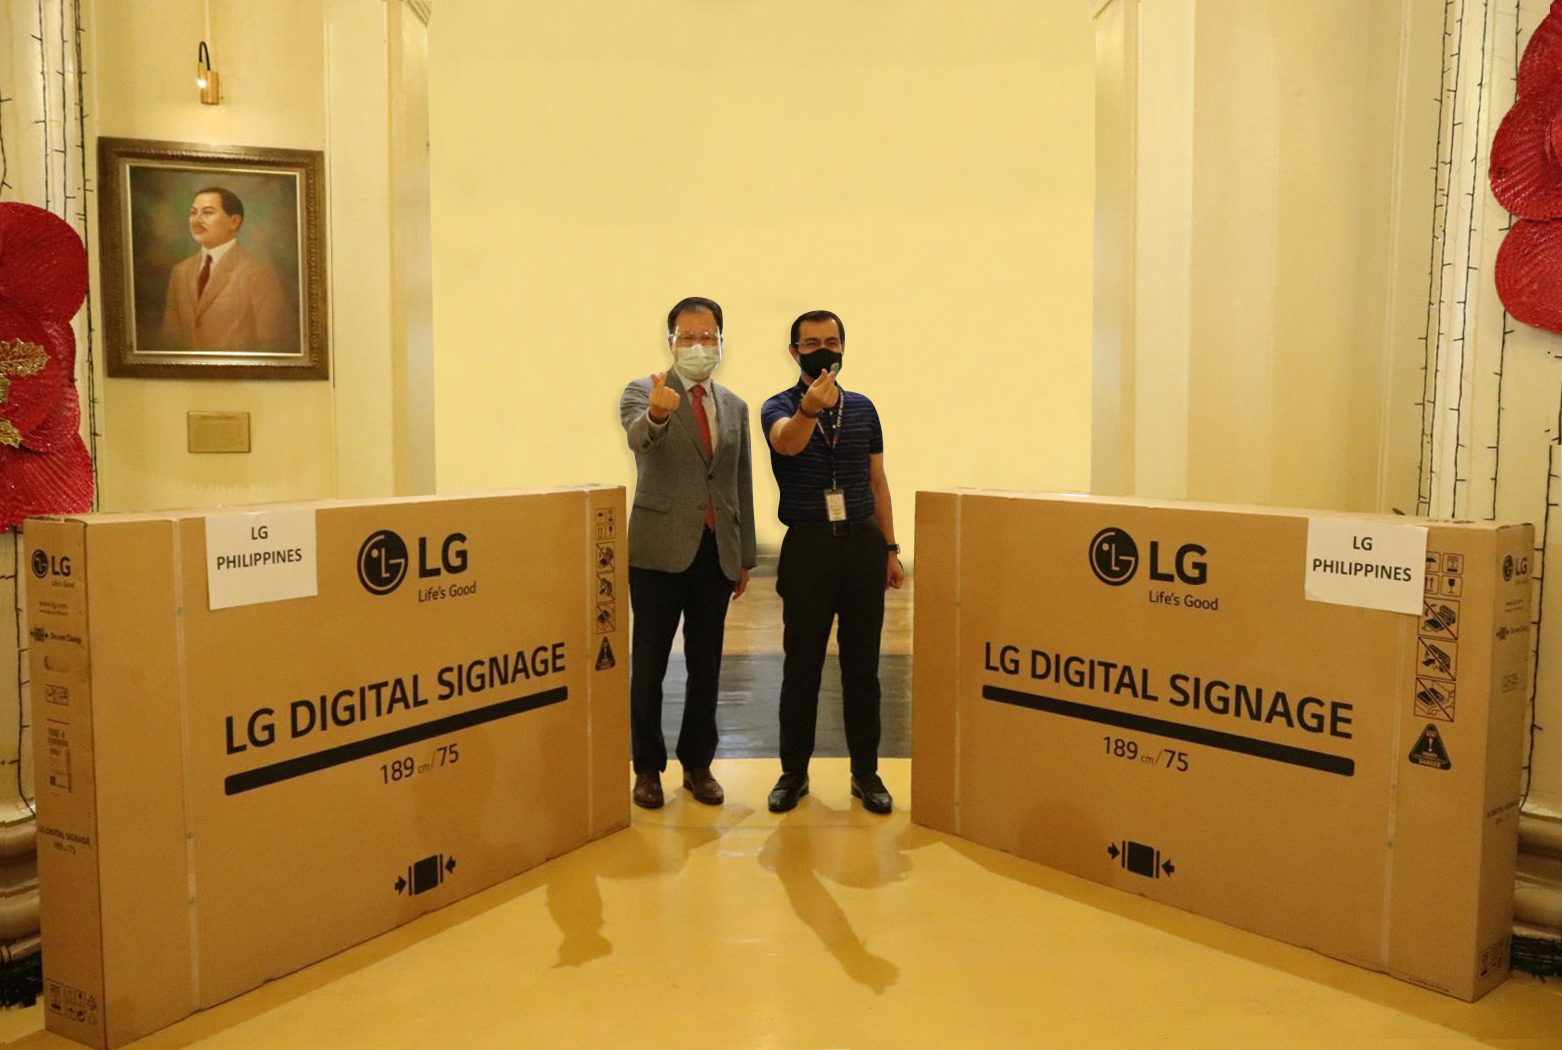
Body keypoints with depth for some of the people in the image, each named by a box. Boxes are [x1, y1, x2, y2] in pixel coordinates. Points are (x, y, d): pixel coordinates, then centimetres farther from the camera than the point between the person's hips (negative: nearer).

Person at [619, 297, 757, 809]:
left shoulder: (734, 407, 13)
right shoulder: (642, 393, -2)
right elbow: (639, 437, -26)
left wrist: (744, 557, 13)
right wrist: (656, 414, -49)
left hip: (717, 552, 4)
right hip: (659, 550, -4)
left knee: (706, 666, 11)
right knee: (649, 666, 4)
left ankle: (697, 764, 24)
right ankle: (647, 767, 18)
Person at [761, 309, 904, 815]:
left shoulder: (863, 408, 9)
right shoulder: (780, 407, -2)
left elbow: (877, 481, 13)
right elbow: (786, 442, -27)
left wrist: (891, 549, 9)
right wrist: (808, 409, -48)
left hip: (863, 544, 3)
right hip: (808, 546, -2)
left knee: (862, 665, 8)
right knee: (801, 667, 6)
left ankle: (866, 773, 19)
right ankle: (793, 773, 18)